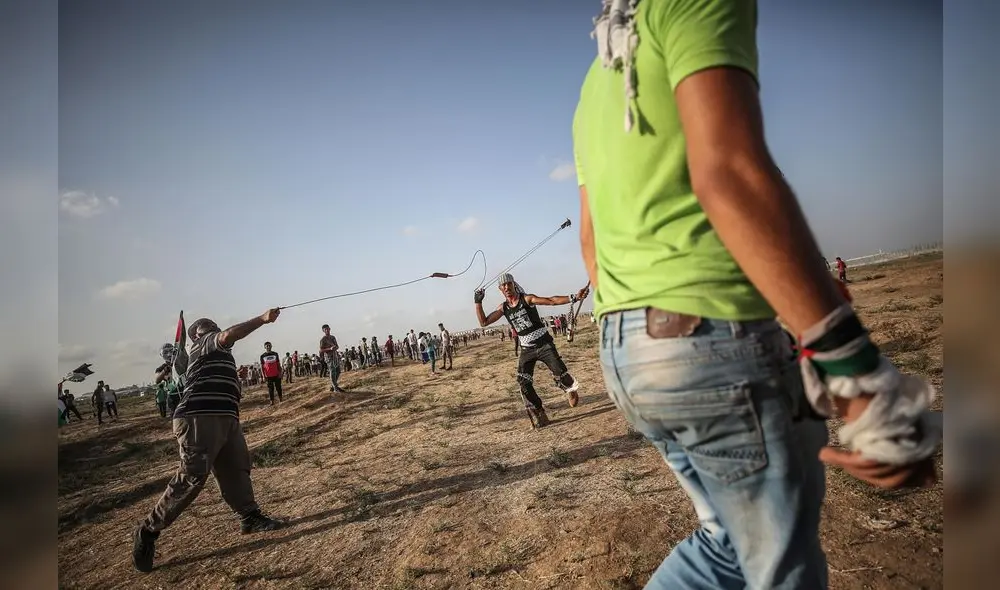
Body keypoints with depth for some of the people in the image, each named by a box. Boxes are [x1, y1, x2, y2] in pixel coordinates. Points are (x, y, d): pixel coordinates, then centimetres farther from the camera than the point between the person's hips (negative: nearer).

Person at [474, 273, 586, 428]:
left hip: (544, 344, -4)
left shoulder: (527, 299, -8)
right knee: (524, 383, -9)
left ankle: (571, 390, 21)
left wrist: (574, 297, -30)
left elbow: (551, 301, -18)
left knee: (560, 372, -13)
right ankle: (538, 412, 6)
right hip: (527, 350, 4)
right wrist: (478, 302, -3)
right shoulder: (503, 308, 5)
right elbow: (484, 322, 6)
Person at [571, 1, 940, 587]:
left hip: (625, 351, 9)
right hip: (712, 338, -9)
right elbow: (728, 172, -21)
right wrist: (859, 369, -22)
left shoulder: (596, 84, 22)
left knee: (731, 541, 24)